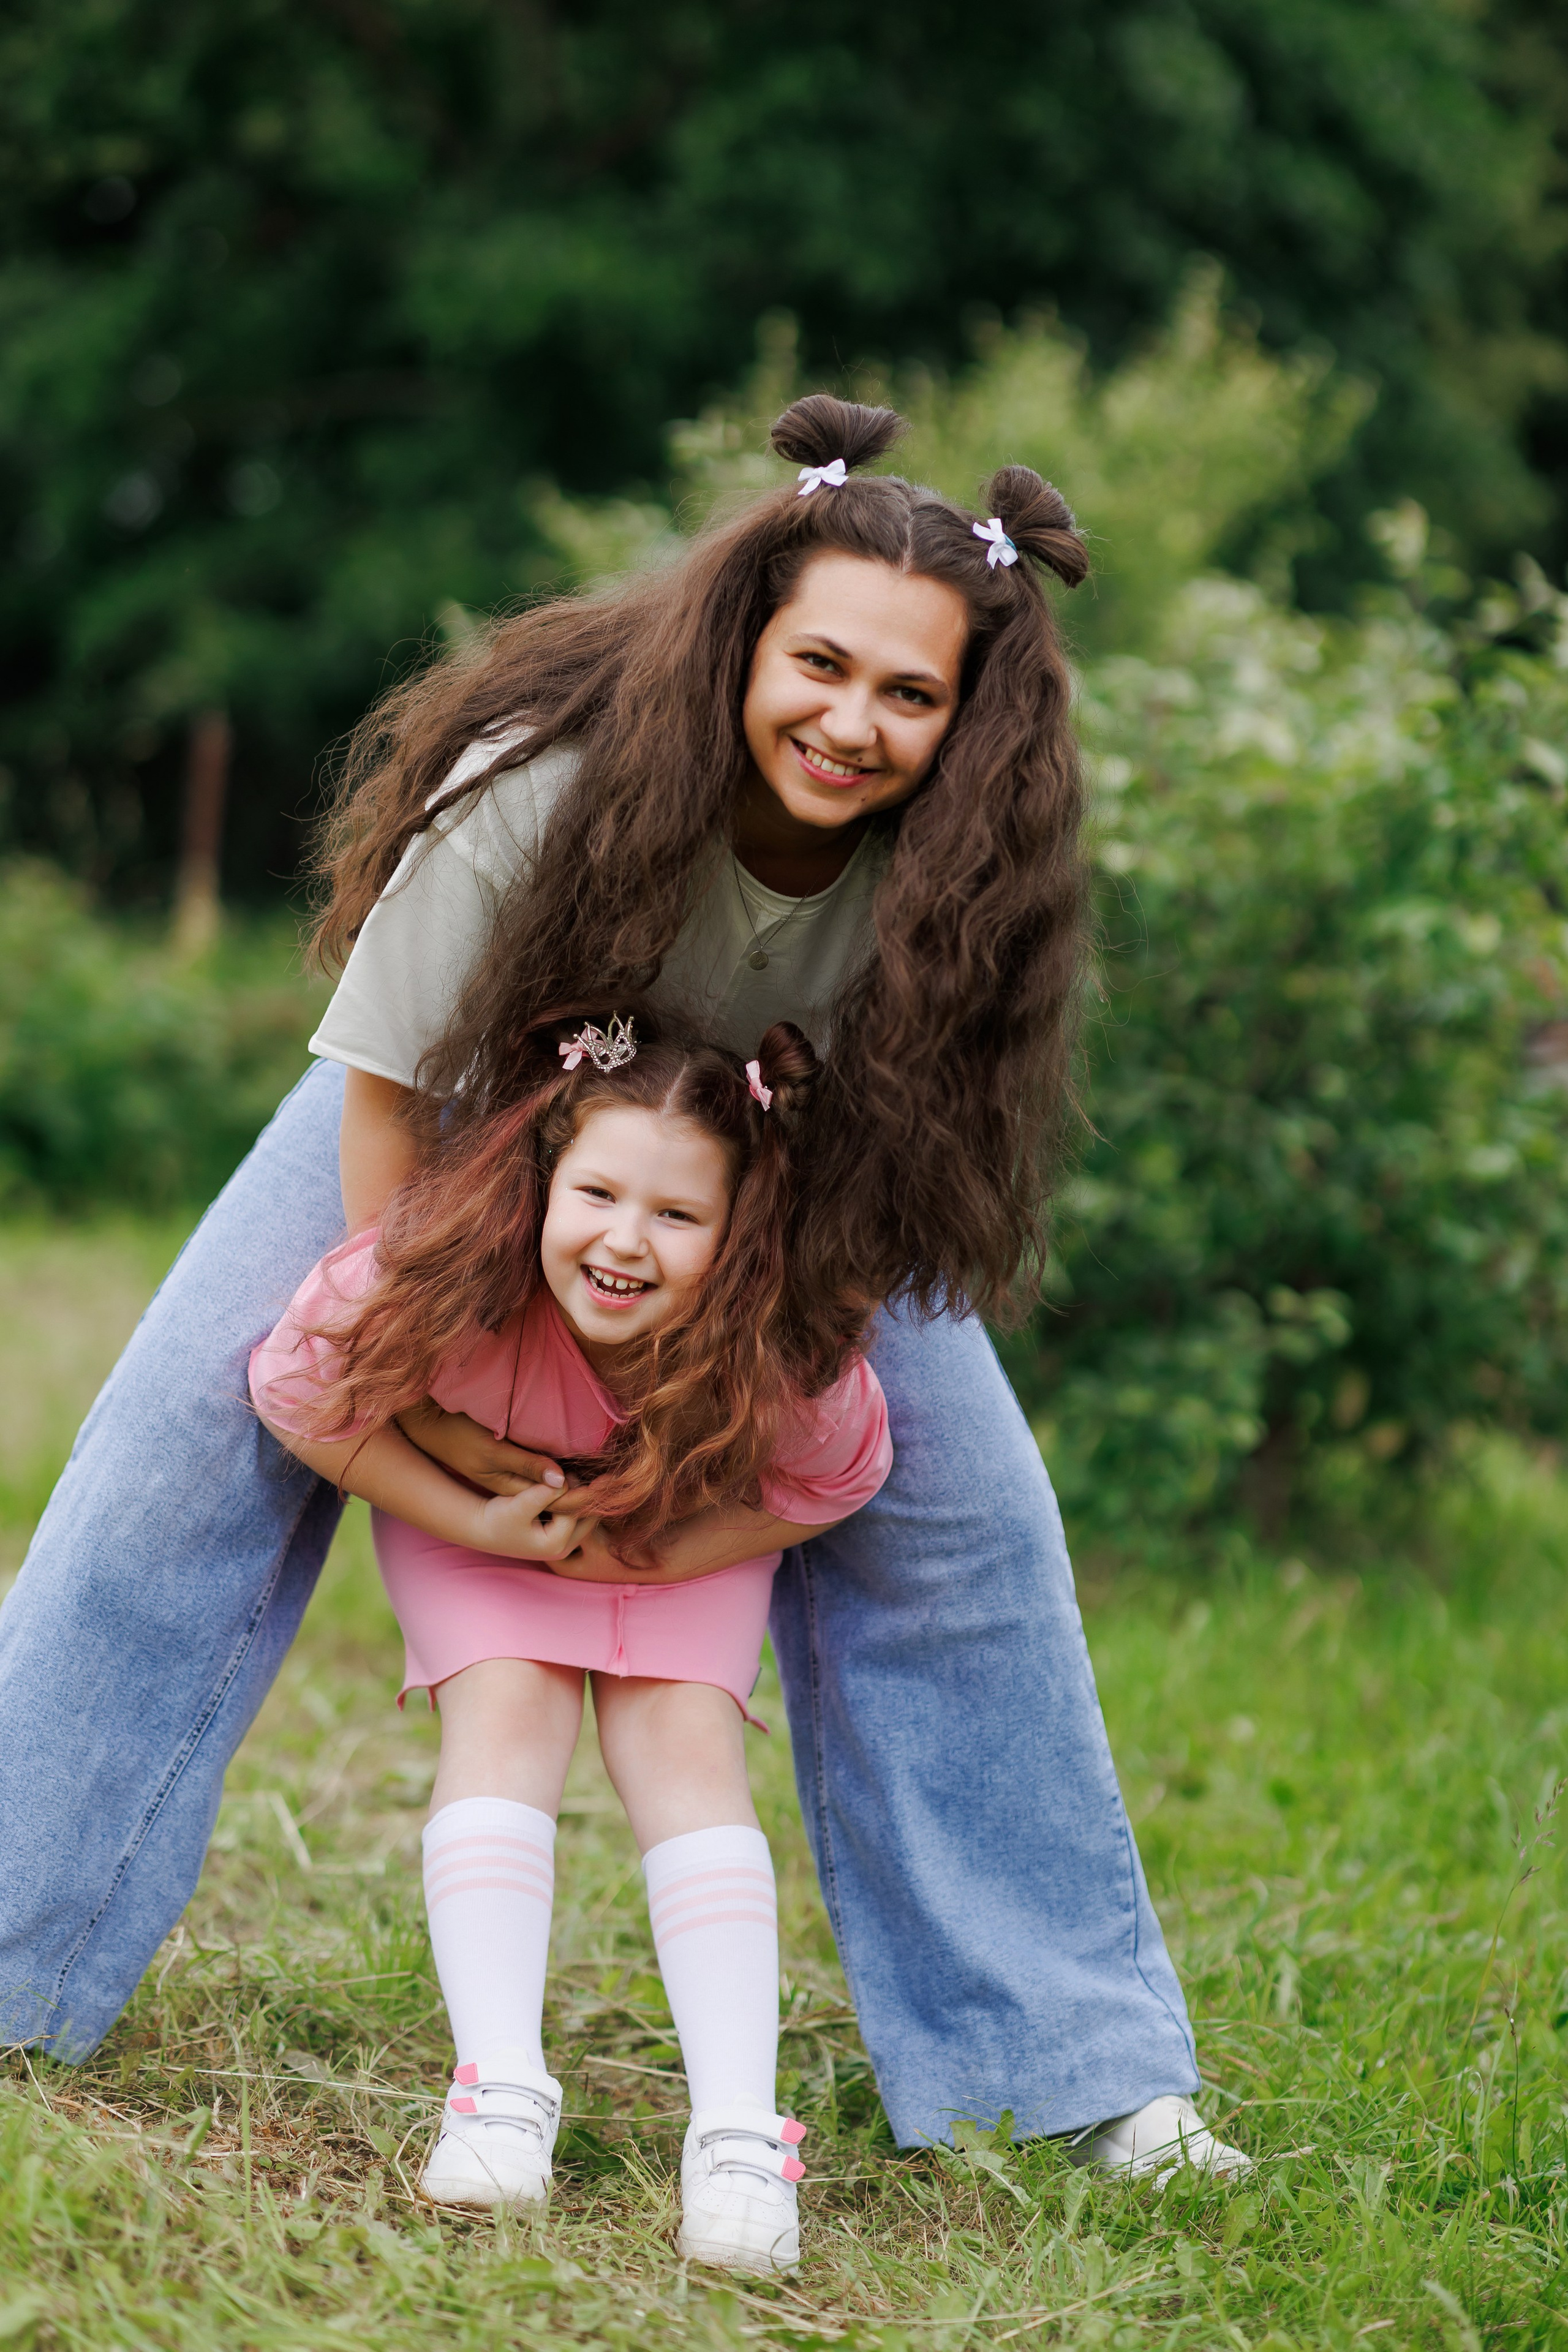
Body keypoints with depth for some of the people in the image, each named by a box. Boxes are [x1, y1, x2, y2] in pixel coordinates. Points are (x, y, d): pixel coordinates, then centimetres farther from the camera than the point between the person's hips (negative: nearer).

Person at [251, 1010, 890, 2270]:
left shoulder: (782, 1362, -38)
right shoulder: (450, 1289, -40)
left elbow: (829, 1481, -15)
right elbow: (302, 1395, -21)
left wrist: (648, 1555, -23)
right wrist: (471, 1521, -25)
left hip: (689, 1528, 0)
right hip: (475, 1503, 0)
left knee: (685, 1743, -17)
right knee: (506, 1714, -20)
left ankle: (739, 2125, -22)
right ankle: (500, 2088, -22)